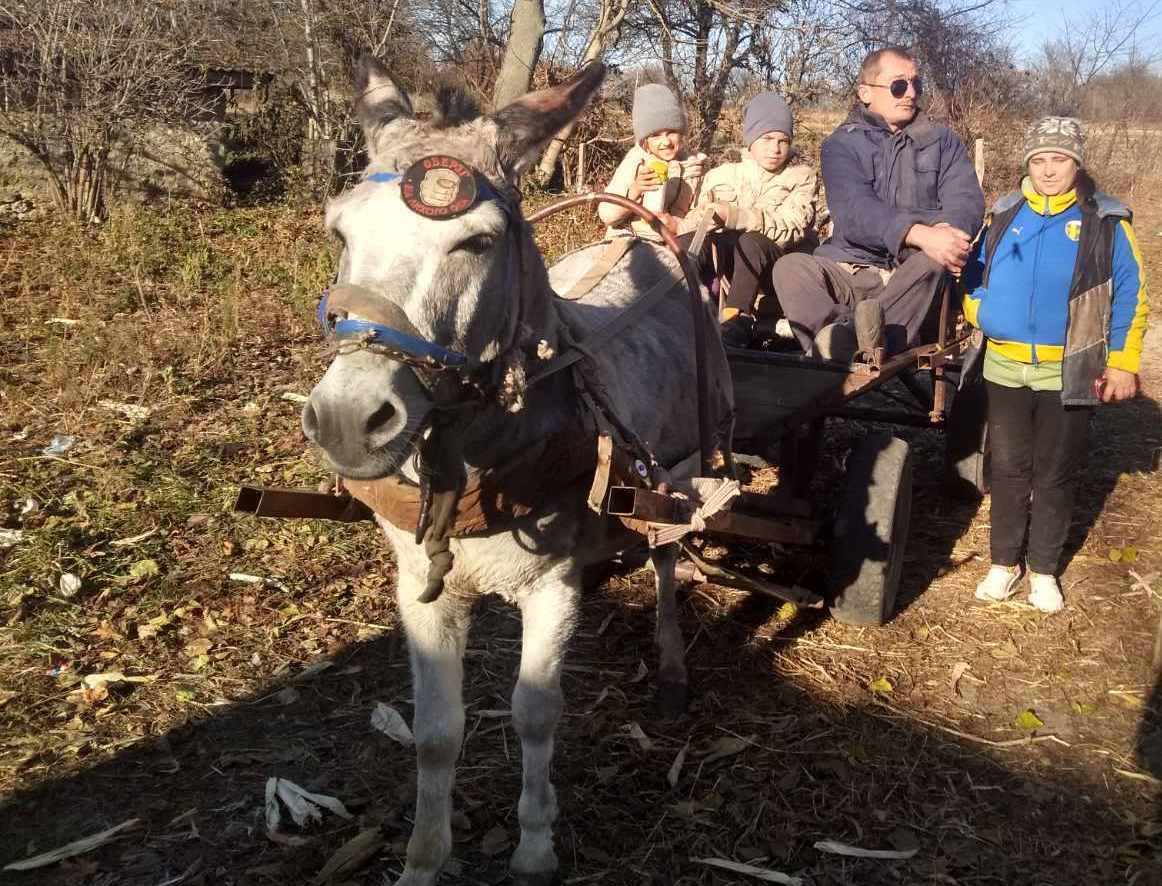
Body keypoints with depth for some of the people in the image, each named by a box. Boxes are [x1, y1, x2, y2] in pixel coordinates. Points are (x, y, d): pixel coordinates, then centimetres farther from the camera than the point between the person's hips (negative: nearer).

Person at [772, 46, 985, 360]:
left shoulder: (942, 141, 16)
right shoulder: (842, 144, 7)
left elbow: (966, 198, -1)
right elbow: (853, 211, -13)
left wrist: (948, 230, -27)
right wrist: (920, 235, -31)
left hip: (914, 279, 1)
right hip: (849, 269, -1)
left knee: (937, 257, -32)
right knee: (791, 267, -28)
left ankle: (845, 343, -51)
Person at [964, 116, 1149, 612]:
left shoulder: (1106, 222, -3)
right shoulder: (1004, 216, 4)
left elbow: (1130, 296, 0)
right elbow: (975, 274, 15)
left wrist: (1123, 362, -4)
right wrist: (978, 316, -2)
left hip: (1069, 374, -2)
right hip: (1006, 368, 2)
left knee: (1055, 475, 8)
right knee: (1008, 468, 10)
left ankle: (1044, 569, 22)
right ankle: (1005, 562, 23)